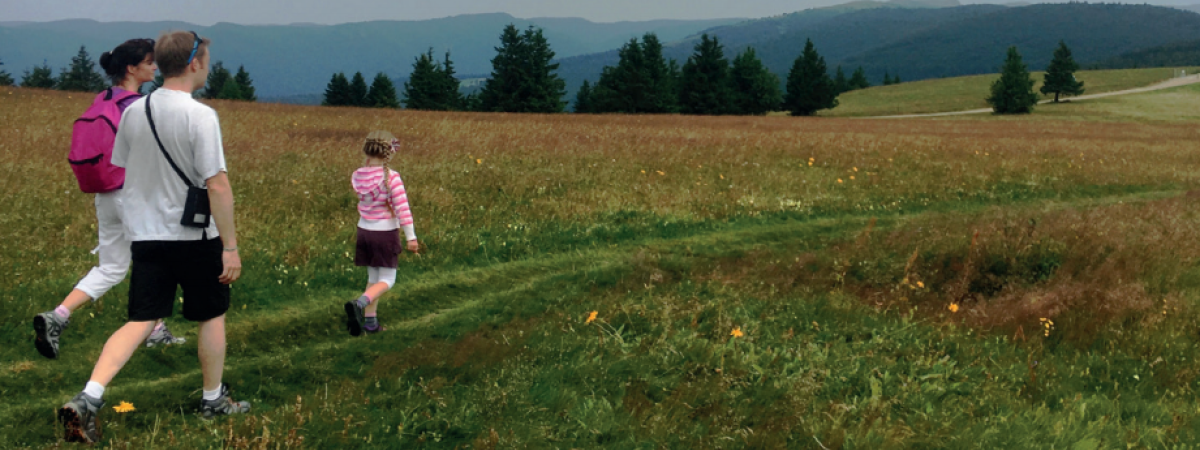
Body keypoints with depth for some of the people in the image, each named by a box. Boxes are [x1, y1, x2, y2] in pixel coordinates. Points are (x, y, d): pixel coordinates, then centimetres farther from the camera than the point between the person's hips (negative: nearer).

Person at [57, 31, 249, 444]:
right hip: (195, 238, -5)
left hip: (146, 236, 5)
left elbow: (122, 170, 14)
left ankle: (88, 398, -12)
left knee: (140, 322, 5)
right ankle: (213, 399, 27)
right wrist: (230, 246, -14)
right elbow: (217, 185, -19)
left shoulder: (133, 112, 4)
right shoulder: (200, 116, -16)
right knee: (212, 316, 15)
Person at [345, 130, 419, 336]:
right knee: (387, 281, 3)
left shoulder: (358, 176, -3)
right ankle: (359, 304, -22)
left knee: (373, 277, 18)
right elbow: (402, 207, -20)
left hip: (364, 231, 5)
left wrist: (368, 161, 11)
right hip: (386, 234, -5)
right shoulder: (391, 177, -18)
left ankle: (370, 321, 17)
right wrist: (411, 237, -18)